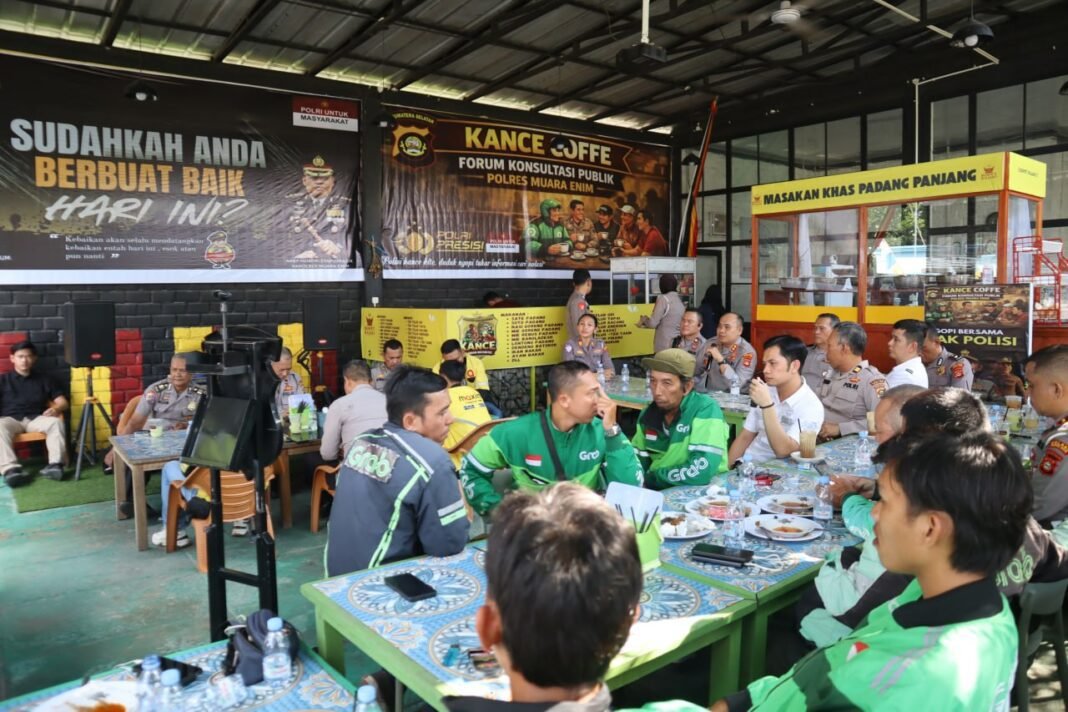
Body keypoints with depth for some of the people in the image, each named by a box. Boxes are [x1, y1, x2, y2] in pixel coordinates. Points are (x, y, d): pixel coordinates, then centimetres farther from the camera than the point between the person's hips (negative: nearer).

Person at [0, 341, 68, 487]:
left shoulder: (44, 379, 19)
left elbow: (63, 402, 12)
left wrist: (56, 409, -12)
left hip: (36, 419, 1)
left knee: (55, 422, -32)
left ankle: (56, 464, -43)